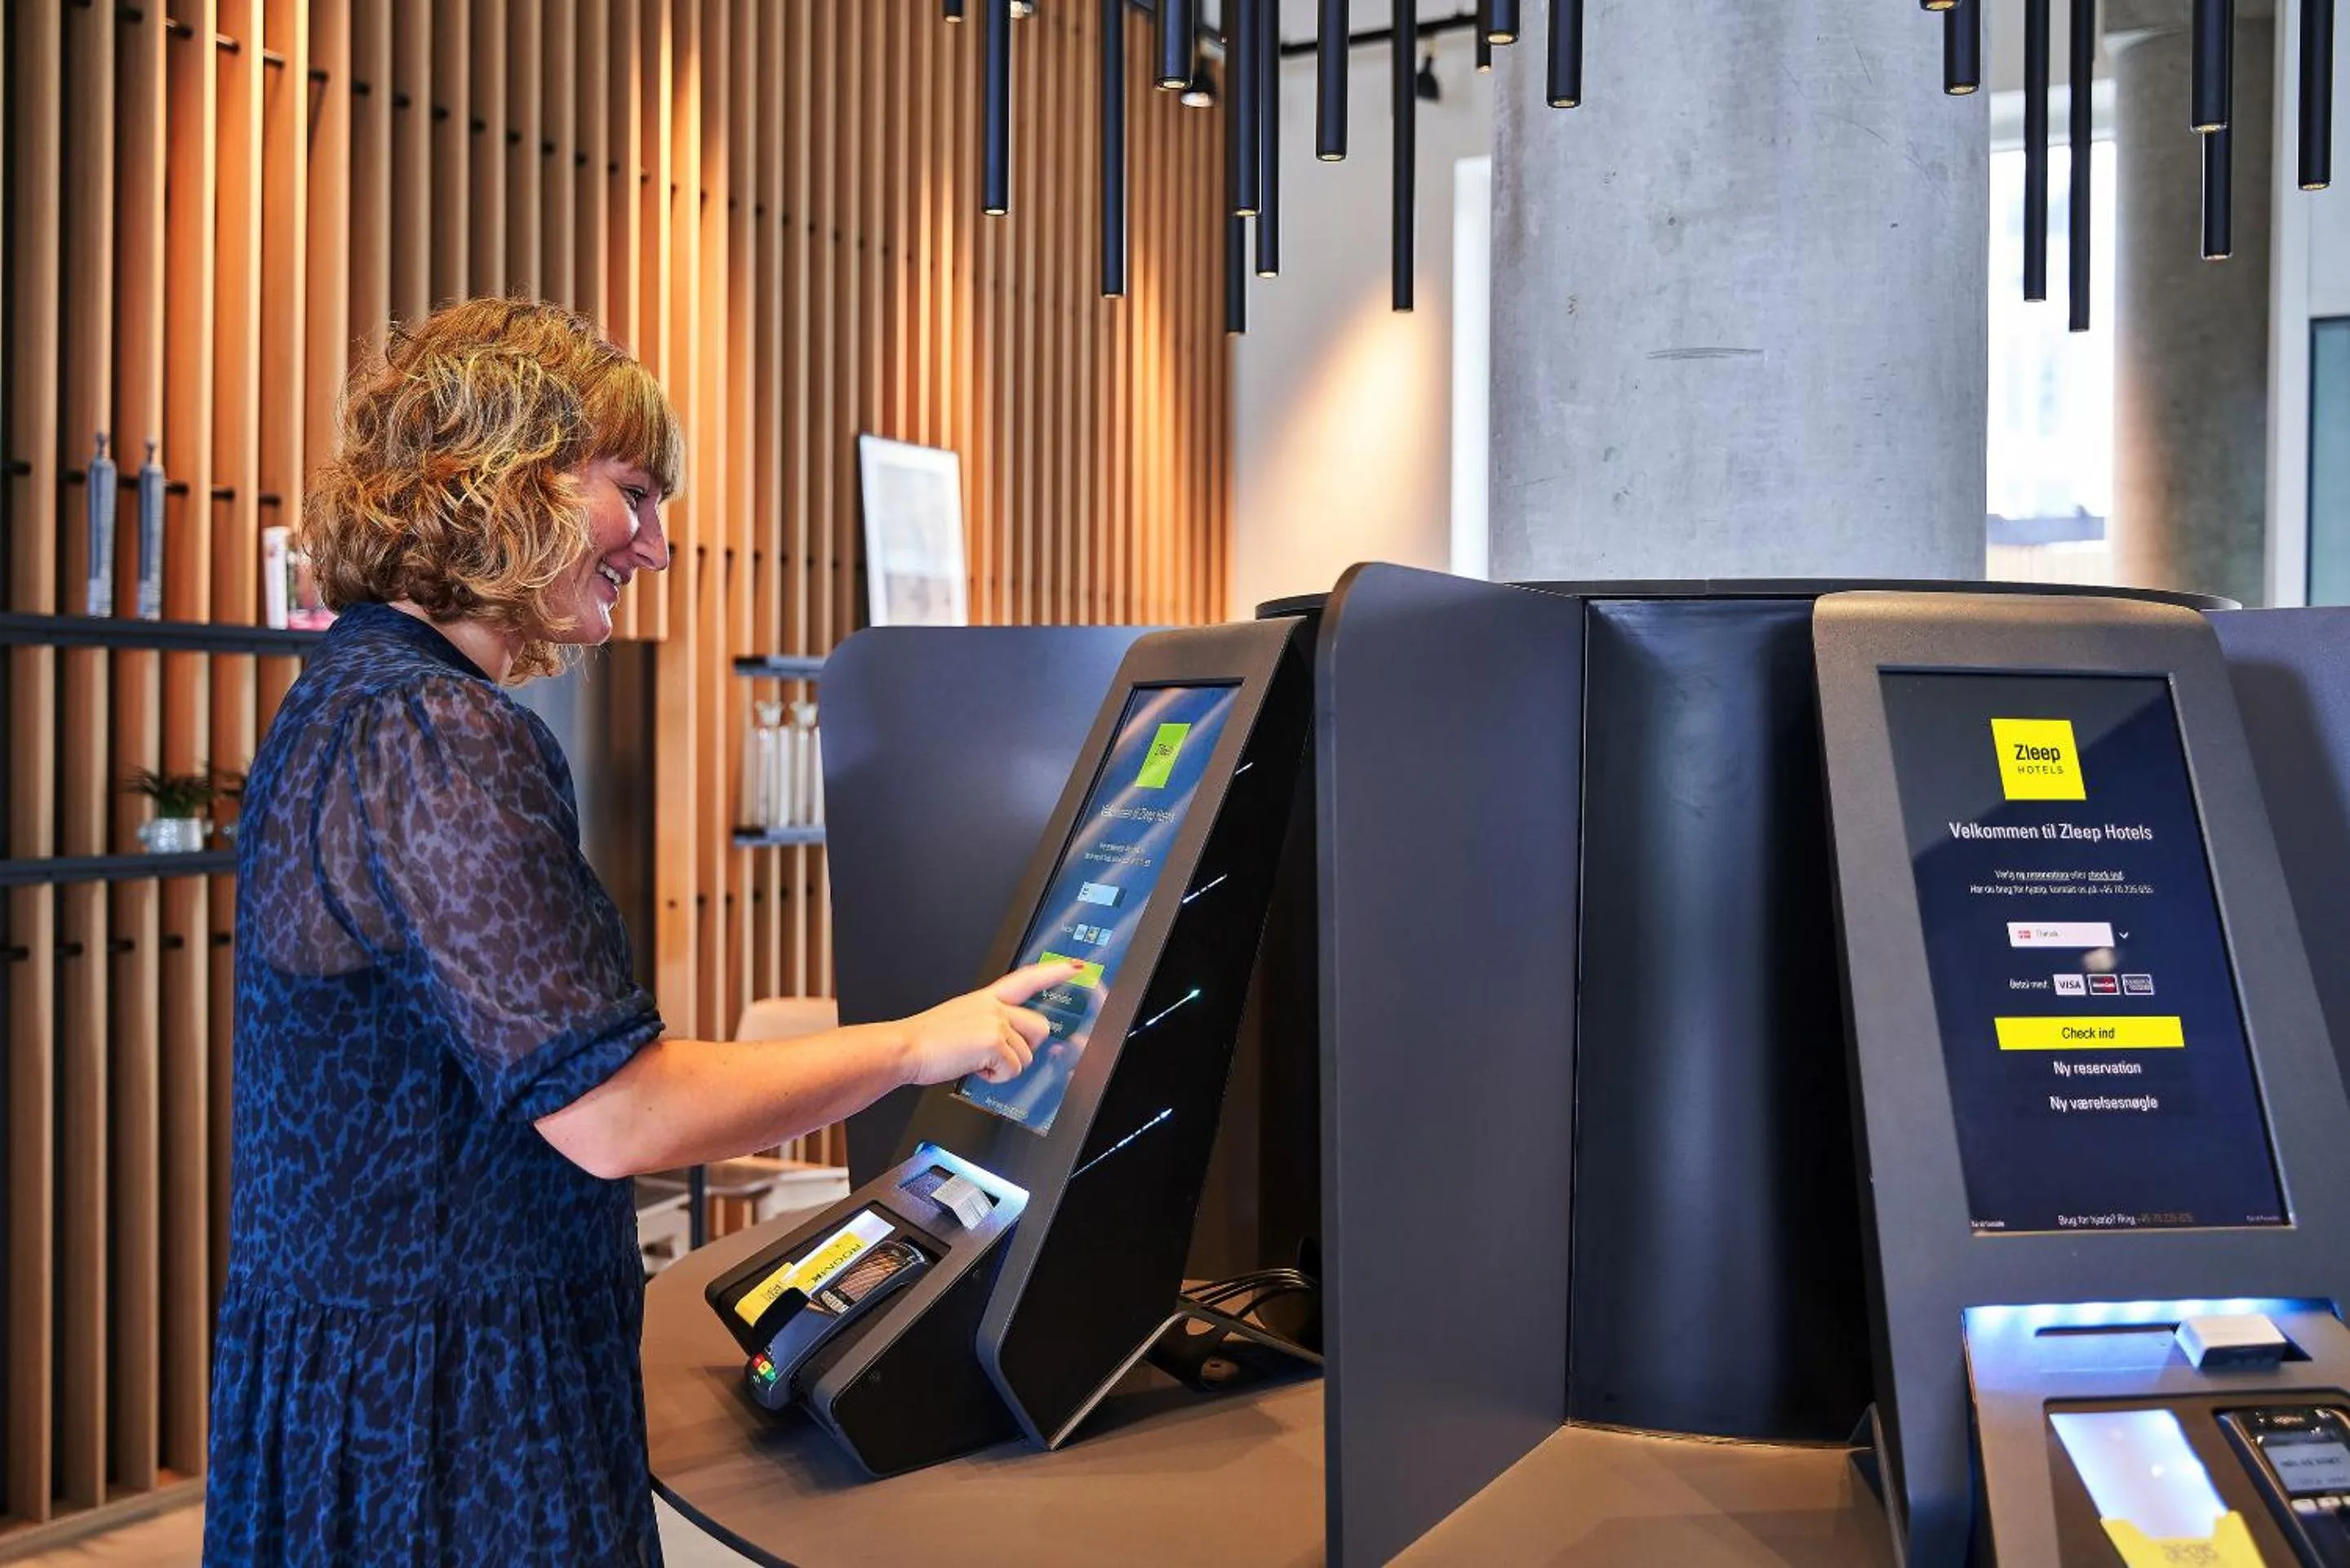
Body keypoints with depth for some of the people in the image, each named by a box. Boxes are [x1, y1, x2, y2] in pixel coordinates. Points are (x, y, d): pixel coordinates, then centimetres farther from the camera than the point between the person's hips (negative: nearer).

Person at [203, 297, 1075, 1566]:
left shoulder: (350, 695, 10)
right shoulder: (439, 735, -22)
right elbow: (611, 1113, -24)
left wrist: (685, 1137, 22)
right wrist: (917, 1044, -14)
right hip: (444, 1407, -10)